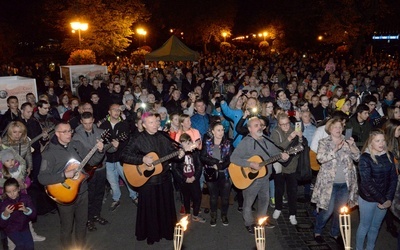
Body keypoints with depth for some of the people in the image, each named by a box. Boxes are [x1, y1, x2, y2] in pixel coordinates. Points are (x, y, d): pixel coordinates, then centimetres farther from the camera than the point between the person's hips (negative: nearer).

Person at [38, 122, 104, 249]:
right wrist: (64, 175, -31)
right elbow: (42, 178, -23)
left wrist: (99, 151, -13)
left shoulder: (77, 144, 1)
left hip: (82, 192, 5)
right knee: (67, 227, 13)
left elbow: (91, 161, 5)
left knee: (82, 222, 20)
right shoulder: (50, 152, -16)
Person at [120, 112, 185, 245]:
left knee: (166, 207, 16)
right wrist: (142, 159, -25)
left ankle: (166, 231, 36)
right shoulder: (137, 139, -13)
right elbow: (124, 156, -16)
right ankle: (151, 234, 29)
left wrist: (178, 153, -12)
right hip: (147, 180, -4)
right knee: (150, 209, 9)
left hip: (164, 178, 4)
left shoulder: (163, 136, 1)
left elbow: (171, 151, 9)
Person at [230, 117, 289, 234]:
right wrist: (251, 164, -30)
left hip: (265, 177, 7)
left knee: (265, 200, 21)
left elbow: (275, 151, 10)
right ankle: (249, 223, 30)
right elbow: (233, 158, -25)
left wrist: (282, 155, -14)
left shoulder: (266, 141, 5)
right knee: (248, 202, 9)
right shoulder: (246, 142, -18)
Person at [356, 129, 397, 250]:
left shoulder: (389, 156, -1)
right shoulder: (365, 158, -15)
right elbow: (367, 183, -18)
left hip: (384, 199, 4)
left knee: (375, 227, 18)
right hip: (368, 199, -4)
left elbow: (393, 178, 0)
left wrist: (389, 199, -9)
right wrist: (382, 200, -17)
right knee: (365, 226, 11)